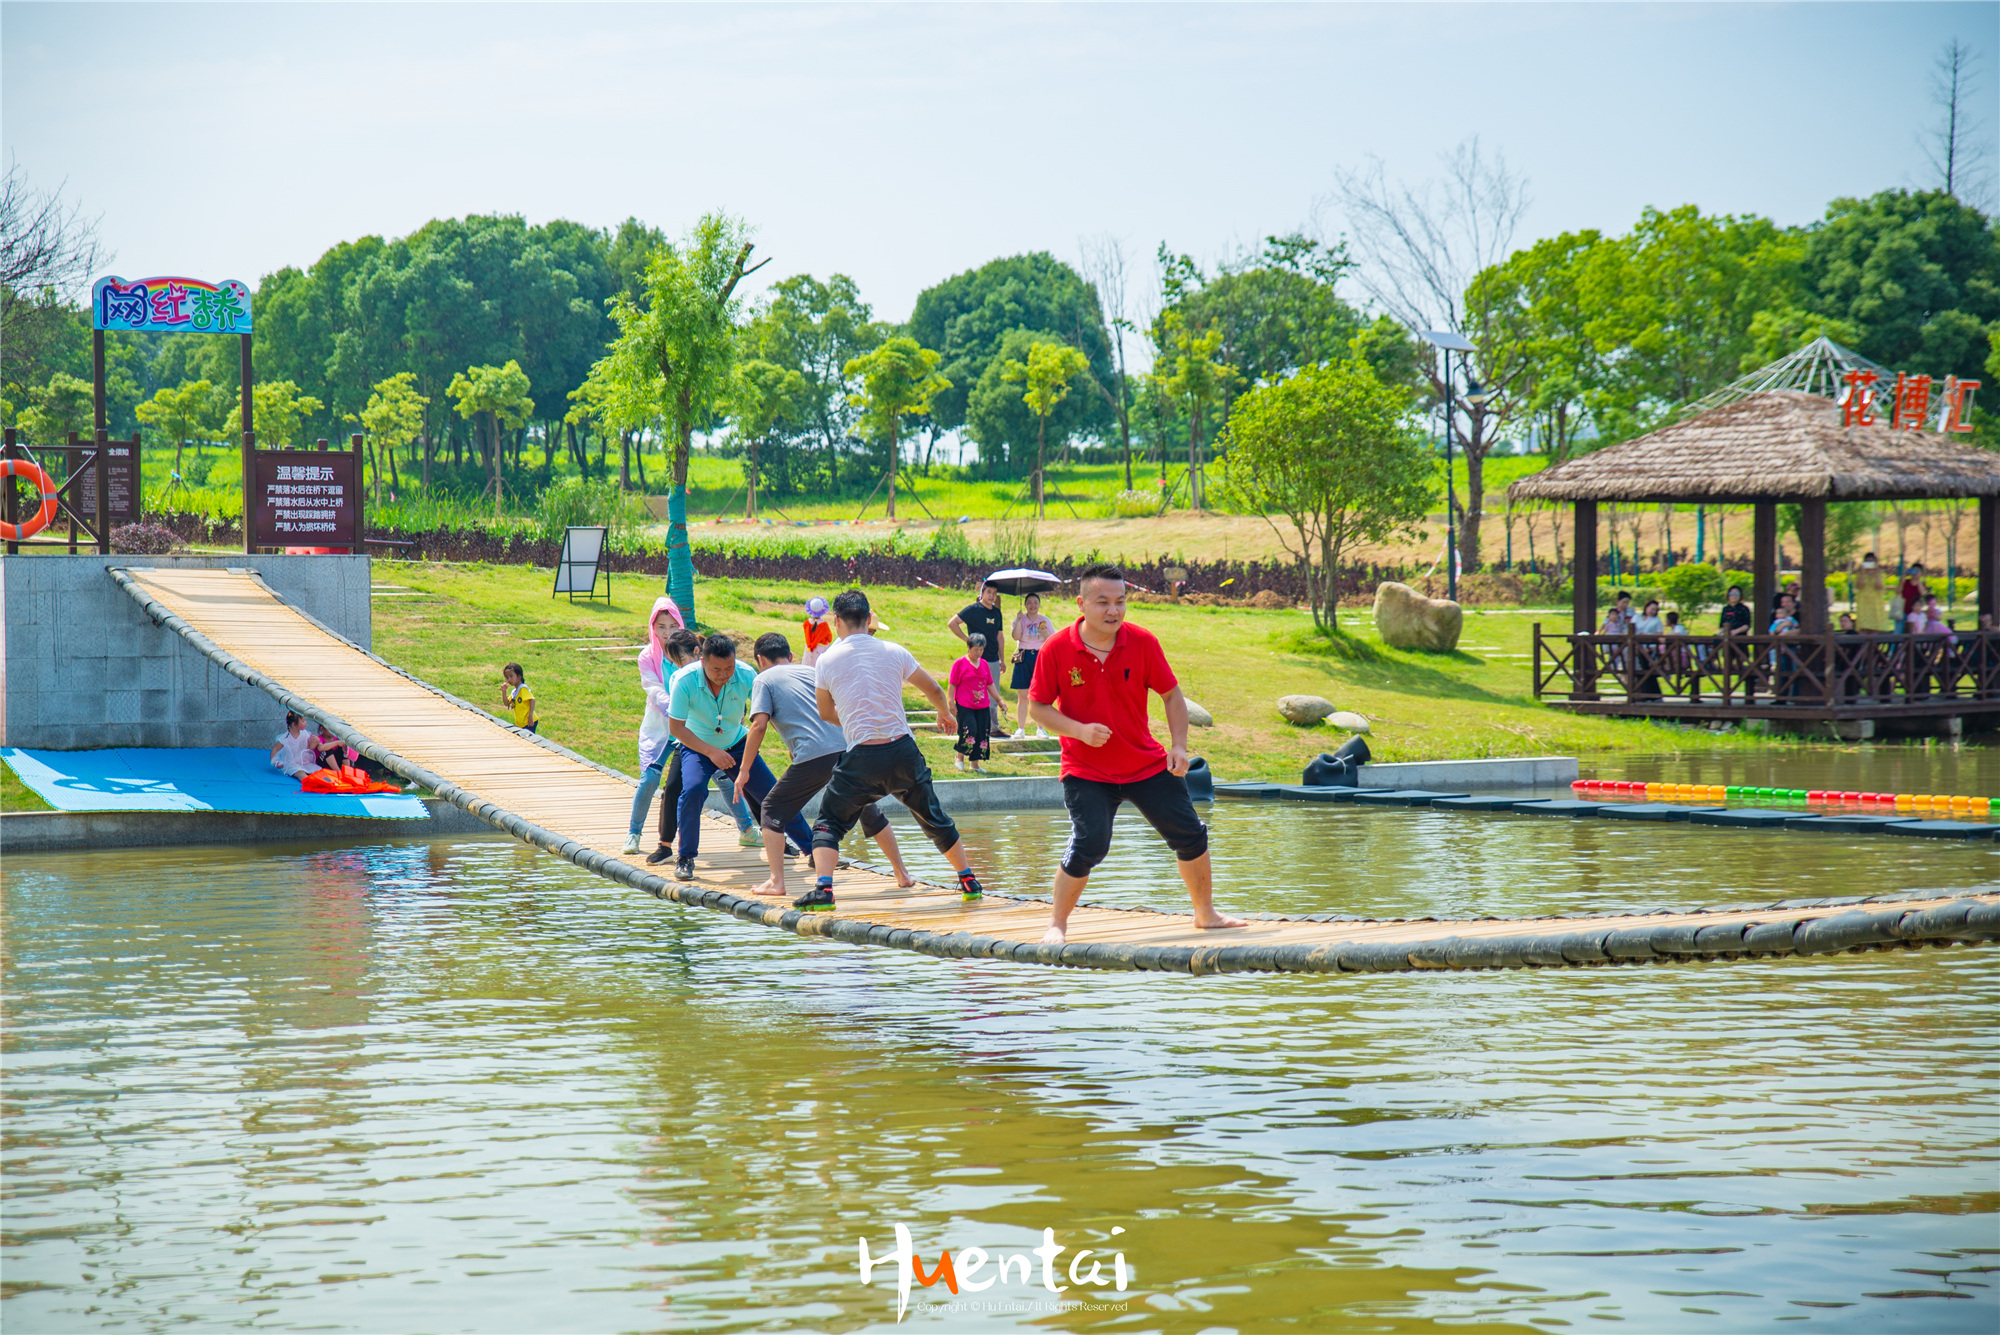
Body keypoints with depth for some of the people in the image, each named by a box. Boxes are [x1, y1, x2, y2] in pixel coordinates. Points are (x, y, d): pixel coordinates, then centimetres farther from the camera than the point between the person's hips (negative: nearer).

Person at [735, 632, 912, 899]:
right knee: (870, 812, 24)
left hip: (813, 757, -5)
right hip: (848, 749, 5)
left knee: (773, 810, 12)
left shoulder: (764, 680, 11)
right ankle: (903, 874, 27)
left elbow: (759, 725, -1)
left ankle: (776, 881, 2)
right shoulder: (811, 672, 26)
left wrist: (744, 770, 3)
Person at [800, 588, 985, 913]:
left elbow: (826, 713, 12)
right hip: (903, 752, 2)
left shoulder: (827, 660, 0)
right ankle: (969, 880, 24)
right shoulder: (893, 651, 4)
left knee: (828, 823, 10)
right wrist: (945, 715, 35)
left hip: (861, 758, -2)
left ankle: (823, 889, -9)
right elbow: (934, 689, 13)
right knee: (934, 819, 20)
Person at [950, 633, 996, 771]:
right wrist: (951, 702, -10)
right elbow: (953, 684, -4)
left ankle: (975, 764, 14)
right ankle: (960, 757, 11)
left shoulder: (984, 664, 11)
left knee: (982, 733, 3)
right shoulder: (960, 664, -4)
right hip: (965, 706, -5)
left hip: (983, 706, 5)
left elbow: (990, 684, 19)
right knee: (969, 731, -14)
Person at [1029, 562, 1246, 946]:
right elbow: (1038, 706, -5)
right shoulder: (1057, 649, -13)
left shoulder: (1142, 642, -7)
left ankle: (1206, 913, 28)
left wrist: (1179, 746, -8)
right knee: (1088, 845, -20)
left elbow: (1172, 695, 3)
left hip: (1147, 764, 3)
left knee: (1191, 836, 6)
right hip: (1086, 771, -3)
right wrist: (1078, 730, -21)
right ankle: (1057, 924, -1)